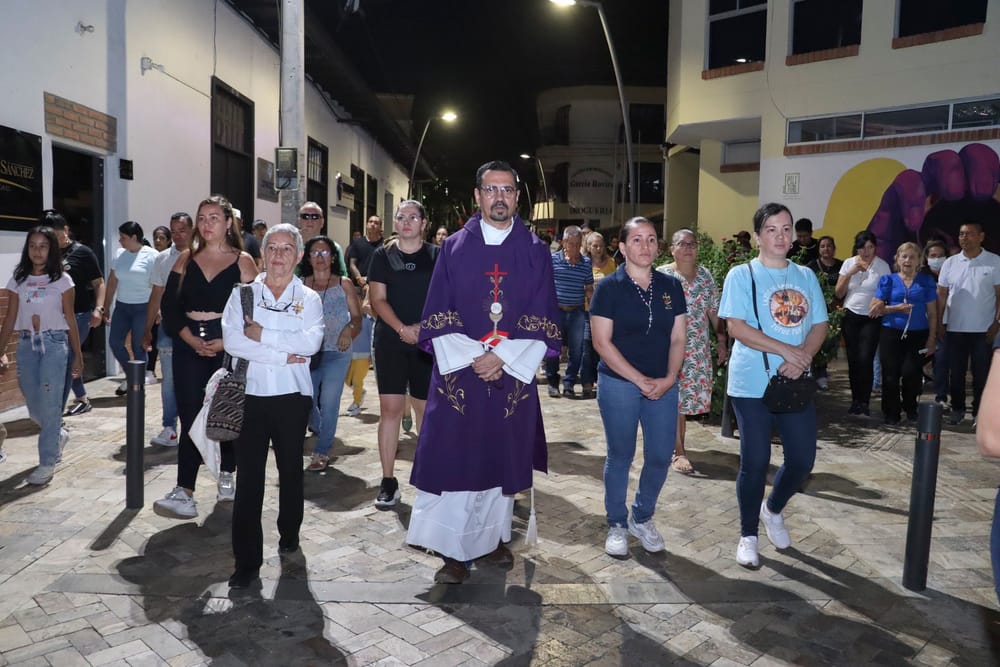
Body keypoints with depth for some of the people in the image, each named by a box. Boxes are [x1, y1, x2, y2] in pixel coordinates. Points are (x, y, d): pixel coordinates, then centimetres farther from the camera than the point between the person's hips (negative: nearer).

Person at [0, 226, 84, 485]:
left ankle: (47, 462, 3)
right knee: (33, 405, 8)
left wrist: (78, 355, 2)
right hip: (26, 344, 4)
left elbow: (70, 319, 2)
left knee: (49, 403, -5)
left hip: (54, 343, -3)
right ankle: (57, 435, 37)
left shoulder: (62, 279, 0)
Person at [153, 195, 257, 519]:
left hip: (229, 347, -2)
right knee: (190, 419, -3)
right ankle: (184, 493, -4)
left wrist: (226, 343, -15)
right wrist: (191, 339, -10)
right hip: (189, 346, 2)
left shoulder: (243, 261, 0)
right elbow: (169, 305, 4)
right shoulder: (186, 259, 9)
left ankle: (226, 476, 29)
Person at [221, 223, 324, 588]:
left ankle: (289, 534, 37)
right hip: (251, 394, 0)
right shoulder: (243, 293, 6)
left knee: (291, 469, 16)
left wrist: (263, 334, -12)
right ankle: (246, 560, 5)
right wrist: (282, 355, -15)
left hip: (292, 396, 1)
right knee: (248, 477, -1)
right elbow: (232, 341, -9)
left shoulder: (309, 298, 5)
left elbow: (311, 342, -13)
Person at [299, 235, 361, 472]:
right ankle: (324, 433, 35)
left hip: (337, 353, -2)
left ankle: (322, 452, 7)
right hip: (308, 352, 2)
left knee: (328, 403, -7)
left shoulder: (344, 284, 4)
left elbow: (357, 317, 3)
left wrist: (349, 329, -17)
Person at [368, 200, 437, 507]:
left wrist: (425, 326, -13)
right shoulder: (383, 255, 6)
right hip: (390, 342, 0)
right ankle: (388, 482, 5)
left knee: (426, 408, 6)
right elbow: (378, 299, 0)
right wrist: (403, 329, -14)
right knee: (390, 408, -3)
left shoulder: (436, 256, 5)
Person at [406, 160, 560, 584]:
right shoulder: (454, 247, 4)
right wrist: (471, 358, -12)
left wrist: (503, 358, -12)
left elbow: (544, 321, 0)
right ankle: (454, 551, 10)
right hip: (458, 373, -1)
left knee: (504, 459, 10)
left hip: (514, 373, 1)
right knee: (455, 460, -1)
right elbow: (437, 316, 0)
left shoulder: (535, 252, 4)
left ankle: (492, 538, 27)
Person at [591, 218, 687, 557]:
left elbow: (678, 338, 6)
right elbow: (602, 342, -11)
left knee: (660, 456, 8)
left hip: (663, 386, 4)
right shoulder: (609, 287, -7)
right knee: (620, 456, 7)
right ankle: (616, 524, 25)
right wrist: (639, 379, -14)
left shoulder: (671, 286, 5)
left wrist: (669, 378, -9)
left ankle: (642, 518, 31)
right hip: (619, 384, -4)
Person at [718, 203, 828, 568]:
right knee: (755, 462, 1)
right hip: (752, 385, -4)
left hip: (796, 384, 5)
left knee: (803, 458, 7)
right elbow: (736, 327, -14)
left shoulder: (806, 276, 10)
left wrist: (804, 357, -12)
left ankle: (773, 509, 37)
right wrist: (785, 350, -18)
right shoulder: (742, 275, -5)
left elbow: (819, 325, 7)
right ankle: (748, 535, 19)